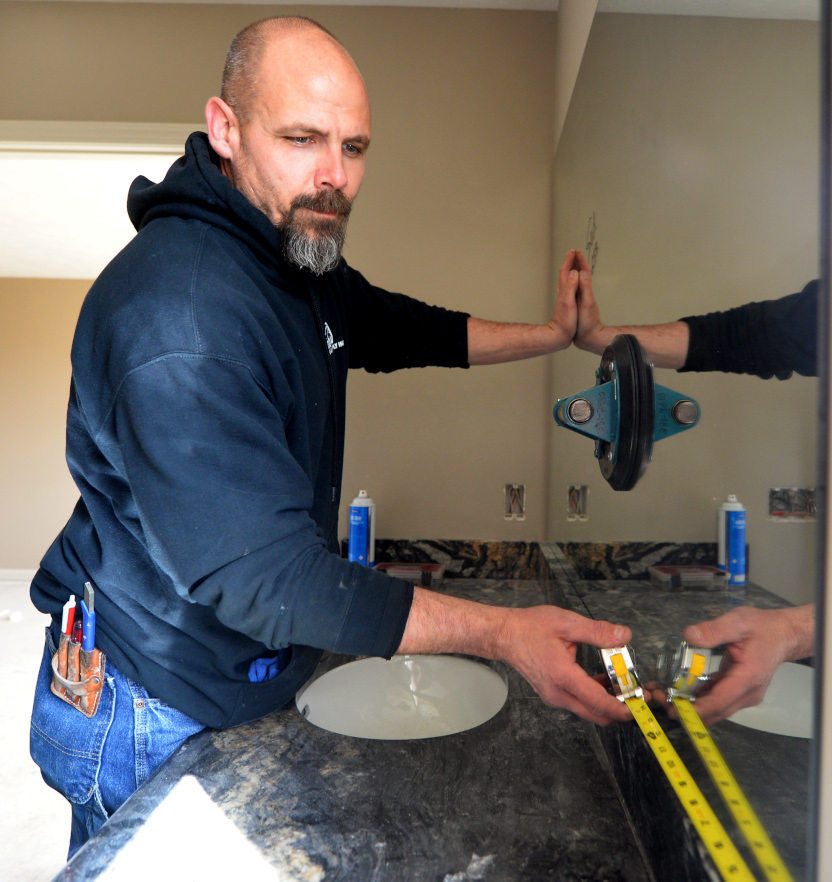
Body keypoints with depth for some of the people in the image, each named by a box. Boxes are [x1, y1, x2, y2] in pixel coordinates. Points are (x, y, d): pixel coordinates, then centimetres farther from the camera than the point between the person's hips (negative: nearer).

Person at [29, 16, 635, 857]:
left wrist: (553, 335, 12)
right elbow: (266, 579, -33)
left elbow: (393, 328, 16)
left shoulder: (303, 258, 0)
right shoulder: (178, 316, -32)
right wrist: (502, 633, -32)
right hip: (154, 715, -7)